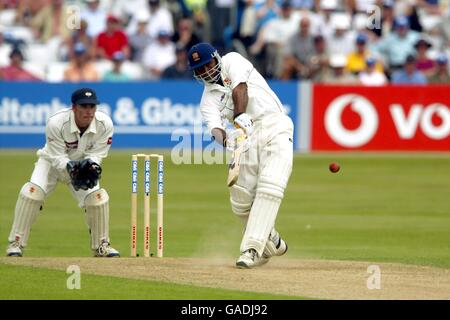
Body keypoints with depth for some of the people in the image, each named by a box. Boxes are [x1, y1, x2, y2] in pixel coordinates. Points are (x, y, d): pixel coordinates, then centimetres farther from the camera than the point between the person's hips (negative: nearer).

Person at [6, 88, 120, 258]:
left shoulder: (105, 124, -25)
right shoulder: (56, 123, -34)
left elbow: (96, 154, -18)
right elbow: (58, 157, -28)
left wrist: (91, 166, -40)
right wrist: (70, 168, -48)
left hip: (84, 163, 3)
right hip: (52, 161, -2)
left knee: (97, 196, -16)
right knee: (32, 191, -25)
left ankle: (101, 245, 7)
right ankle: (16, 243, -14)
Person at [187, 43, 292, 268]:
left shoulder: (232, 61, 8)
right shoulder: (208, 99, 14)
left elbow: (240, 89, -12)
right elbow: (215, 127, -6)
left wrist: (240, 118, -27)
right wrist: (226, 140, -30)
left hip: (274, 126, -5)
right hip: (246, 137, 5)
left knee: (270, 188, -20)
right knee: (241, 201, -1)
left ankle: (252, 248, -25)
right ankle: (271, 243, 23)